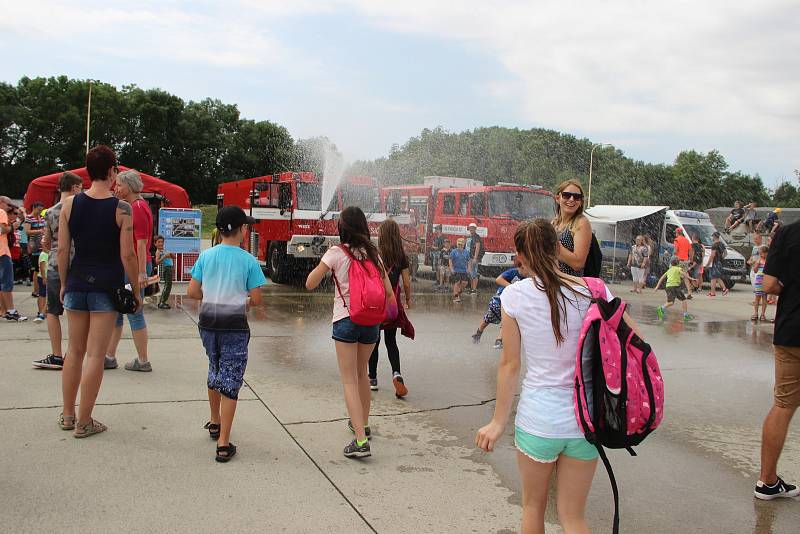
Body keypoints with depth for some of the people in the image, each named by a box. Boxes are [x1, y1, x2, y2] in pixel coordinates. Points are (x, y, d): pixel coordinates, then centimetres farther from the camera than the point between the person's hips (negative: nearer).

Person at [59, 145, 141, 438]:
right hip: (107, 286, -4)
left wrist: (64, 284, 13)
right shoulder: (121, 209, -10)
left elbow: (62, 249, 1)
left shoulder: (69, 204, 0)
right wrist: (136, 290, 0)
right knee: (95, 354, 2)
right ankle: (84, 422, 10)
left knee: (74, 350, 16)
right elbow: (127, 255, -11)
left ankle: (67, 415, 26)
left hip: (77, 284, 4)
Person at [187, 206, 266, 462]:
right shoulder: (248, 261, -9)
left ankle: (215, 423, 41)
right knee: (230, 381, 1)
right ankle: (223, 443, -1)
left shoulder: (206, 256, 0)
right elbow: (256, 299, -9)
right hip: (234, 325, -4)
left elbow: (192, 292, -1)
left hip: (208, 321, 4)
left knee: (215, 371, 24)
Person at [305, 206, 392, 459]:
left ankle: (361, 440, -11)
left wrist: (322, 264, 13)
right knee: (362, 373, 24)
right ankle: (362, 422, 41)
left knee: (350, 380, -2)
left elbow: (310, 284, -3)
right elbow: (388, 291, 5)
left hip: (346, 319, -4)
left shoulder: (336, 253, -7)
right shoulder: (373, 253, 5)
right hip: (371, 321, 5)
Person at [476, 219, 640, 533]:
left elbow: (509, 364, -6)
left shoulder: (515, 295, -9)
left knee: (533, 506, 23)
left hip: (537, 418, -1)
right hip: (585, 419, 2)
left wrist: (499, 421, 4)